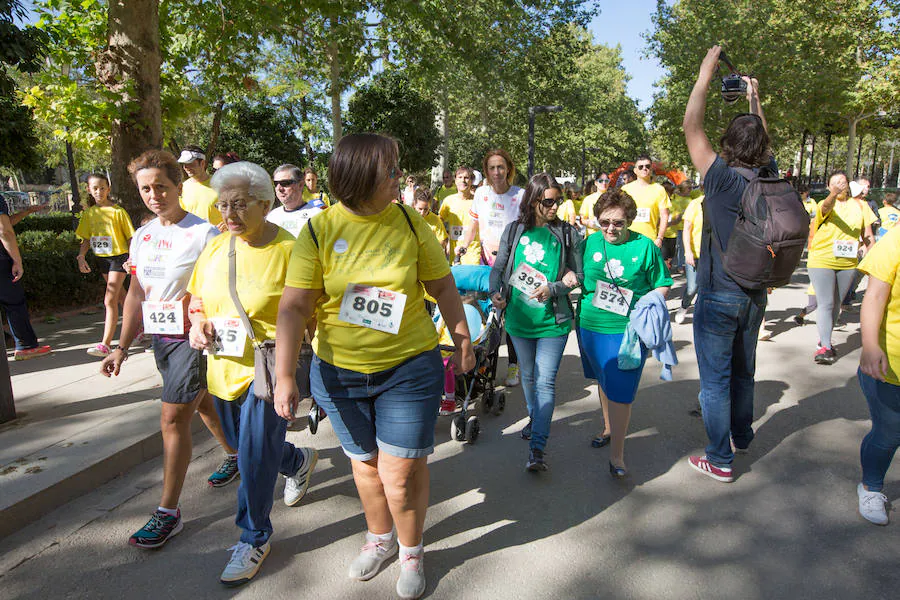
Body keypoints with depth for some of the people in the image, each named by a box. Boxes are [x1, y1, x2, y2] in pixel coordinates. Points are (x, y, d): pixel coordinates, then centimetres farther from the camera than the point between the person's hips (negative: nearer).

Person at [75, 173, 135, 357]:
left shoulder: (118, 211, -7)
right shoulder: (89, 214, 8)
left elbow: (130, 237, -5)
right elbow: (86, 239, 12)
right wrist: (81, 256, -3)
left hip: (119, 258, -6)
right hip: (102, 259, 6)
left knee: (110, 301, -10)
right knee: (120, 297, 16)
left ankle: (105, 344, -10)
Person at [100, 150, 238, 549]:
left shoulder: (204, 233, -13)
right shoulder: (142, 236, 9)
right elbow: (136, 294, 13)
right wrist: (122, 347, 11)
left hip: (194, 337, -7)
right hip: (160, 337, 7)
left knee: (173, 418, -6)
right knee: (202, 403, 21)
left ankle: (168, 512, 6)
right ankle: (234, 455, 45)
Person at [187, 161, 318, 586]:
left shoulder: (288, 248, -15)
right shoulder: (216, 247, 4)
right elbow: (196, 297, 16)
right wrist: (198, 324, -4)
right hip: (223, 368, 7)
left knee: (255, 455, -1)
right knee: (243, 445, 22)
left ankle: (254, 538, 22)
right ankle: (299, 461, 52)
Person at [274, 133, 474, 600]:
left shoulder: (409, 223, -6)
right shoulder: (318, 230, -9)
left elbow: (442, 286, 3)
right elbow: (294, 306, -12)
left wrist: (463, 341, 7)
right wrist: (284, 375, -18)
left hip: (409, 368, -1)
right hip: (339, 372, 1)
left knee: (401, 473, 2)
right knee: (365, 462, 19)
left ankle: (411, 552, 32)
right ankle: (380, 537, 47)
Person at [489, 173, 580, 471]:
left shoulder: (567, 234, -2)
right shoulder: (514, 230, 2)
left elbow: (578, 275, 0)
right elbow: (499, 266, 8)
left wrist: (553, 289, -17)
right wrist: (496, 292, -10)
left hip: (553, 321, -2)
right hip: (518, 318, 3)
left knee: (546, 381, -6)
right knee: (528, 376, 20)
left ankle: (537, 448, -3)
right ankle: (534, 417, 45)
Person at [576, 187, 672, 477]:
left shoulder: (645, 246, -5)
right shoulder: (589, 243, 3)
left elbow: (663, 285, 3)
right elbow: (578, 279, 13)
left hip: (628, 330, -4)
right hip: (591, 325, 4)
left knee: (620, 390, -6)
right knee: (603, 381, 21)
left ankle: (616, 456, 5)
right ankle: (609, 428, 43)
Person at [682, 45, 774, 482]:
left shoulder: (722, 178, -16)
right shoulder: (769, 177, 0)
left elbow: (691, 127, -11)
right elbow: (763, 141, 22)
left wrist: (705, 77, -2)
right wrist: (754, 100, 28)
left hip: (718, 297, -6)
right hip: (755, 296, 6)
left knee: (715, 380, 3)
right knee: (743, 371, 22)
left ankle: (720, 460, 11)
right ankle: (742, 436, 40)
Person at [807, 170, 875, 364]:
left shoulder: (860, 205, 7)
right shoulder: (825, 204, -5)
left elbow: (867, 236, 12)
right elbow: (826, 207, -32)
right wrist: (834, 193, -52)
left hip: (848, 263, 4)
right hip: (822, 261, -4)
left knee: (836, 305, 13)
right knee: (826, 304, -9)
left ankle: (824, 338, 28)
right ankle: (825, 346, -9)